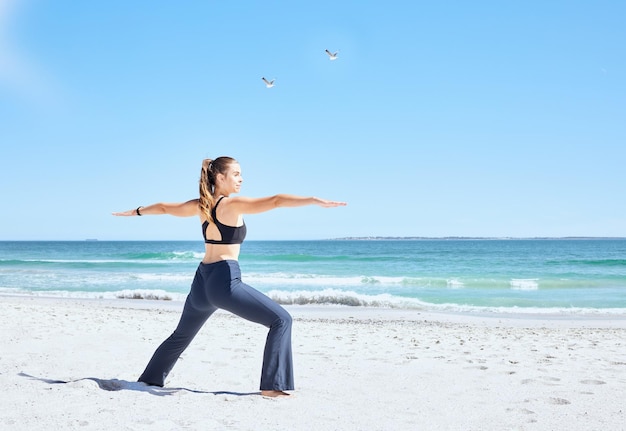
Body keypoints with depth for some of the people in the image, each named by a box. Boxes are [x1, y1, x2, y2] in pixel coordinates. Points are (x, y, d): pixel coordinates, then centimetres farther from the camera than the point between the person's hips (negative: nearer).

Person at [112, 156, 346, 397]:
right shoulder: (233, 204, -10)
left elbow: (164, 208, 27)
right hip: (225, 280, -8)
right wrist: (316, 201, -29)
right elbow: (275, 201, -22)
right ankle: (272, 386, -12)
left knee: (181, 335, 29)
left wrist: (136, 212, 45)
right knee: (281, 320, -6)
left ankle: (150, 379, 42)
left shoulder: (200, 205, 11)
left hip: (203, 280, 8)